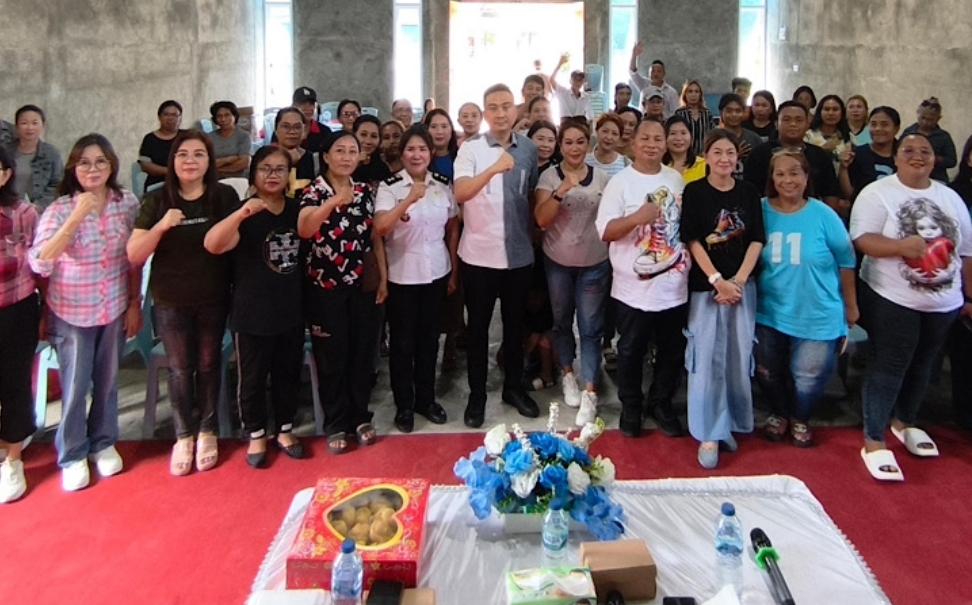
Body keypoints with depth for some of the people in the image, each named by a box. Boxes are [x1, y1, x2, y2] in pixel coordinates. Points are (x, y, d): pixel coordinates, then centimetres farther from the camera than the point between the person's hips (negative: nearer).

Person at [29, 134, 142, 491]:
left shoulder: (128, 203, -5)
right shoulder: (60, 209, -14)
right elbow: (39, 263, -27)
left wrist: (135, 303, 5)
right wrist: (77, 217, -33)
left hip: (114, 309, 3)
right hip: (72, 312, -2)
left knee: (107, 381, 16)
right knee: (75, 386, 8)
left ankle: (103, 443, 36)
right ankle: (72, 457, 25)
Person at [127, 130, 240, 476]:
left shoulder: (225, 197, -5)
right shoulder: (157, 201, -4)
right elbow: (134, 255, -11)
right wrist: (161, 226, -24)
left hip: (213, 298, 0)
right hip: (170, 301, 0)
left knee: (208, 365, 11)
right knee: (180, 369, 9)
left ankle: (206, 432, 27)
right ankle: (183, 436, 23)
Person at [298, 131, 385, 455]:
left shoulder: (365, 191, 6)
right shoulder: (314, 191, -8)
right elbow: (303, 230, -27)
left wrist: (383, 277, 6)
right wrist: (333, 202, -42)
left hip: (362, 284, 4)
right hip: (325, 287, -4)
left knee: (362, 353, 10)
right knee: (332, 356, 4)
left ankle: (360, 417, 25)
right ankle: (336, 425, 16)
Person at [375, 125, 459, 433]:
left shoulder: (443, 185, 2)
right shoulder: (389, 186, -9)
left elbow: (453, 228, 10)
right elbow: (380, 228, -23)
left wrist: (455, 270, 9)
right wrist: (409, 200, -32)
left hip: (437, 273, 3)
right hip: (401, 276, -3)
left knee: (429, 339, 14)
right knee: (402, 342, 7)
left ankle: (426, 398, 29)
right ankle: (404, 405, 21)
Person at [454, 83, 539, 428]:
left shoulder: (529, 149, 4)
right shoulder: (471, 149, -7)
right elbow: (460, 194, -23)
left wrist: (534, 238, 12)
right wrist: (494, 169, -37)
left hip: (519, 254, 3)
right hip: (479, 254, -3)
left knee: (515, 323, 15)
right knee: (478, 326, 7)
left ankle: (514, 387, 30)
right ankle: (476, 395, 17)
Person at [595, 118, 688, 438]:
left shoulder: (676, 179, 6)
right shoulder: (620, 182, -8)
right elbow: (605, 232, -14)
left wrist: (689, 258, 11)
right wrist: (637, 217, -28)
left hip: (674, 284, 4)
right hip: (634, 287, -4)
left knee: (673, 350, 15)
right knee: (631, 351, 10)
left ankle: (661, 403, 33)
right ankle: (630, 406, 28)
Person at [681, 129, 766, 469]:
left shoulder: (748, 193, 7)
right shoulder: (694, 192, -1)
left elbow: (756, 241, 3)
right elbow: (692, 241, -7)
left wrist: (738, 280, -9)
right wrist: (717, 280, -15)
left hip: (743, 285, 3)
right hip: (706, 285, -3)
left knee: (738, 356, 6)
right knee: (707, 357, -4)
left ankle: (730, 423, 22)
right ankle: (709, 434, 2)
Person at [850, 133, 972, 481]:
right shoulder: (877, 193, -7)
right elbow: (862, 240, -18)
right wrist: (901, 245, -34)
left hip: (944, 302, 6)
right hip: (891, 299, -5)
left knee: (922, 365, 17)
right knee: (887, 367, -5)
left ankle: (904, 422, 37)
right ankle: (874, 442, 2)